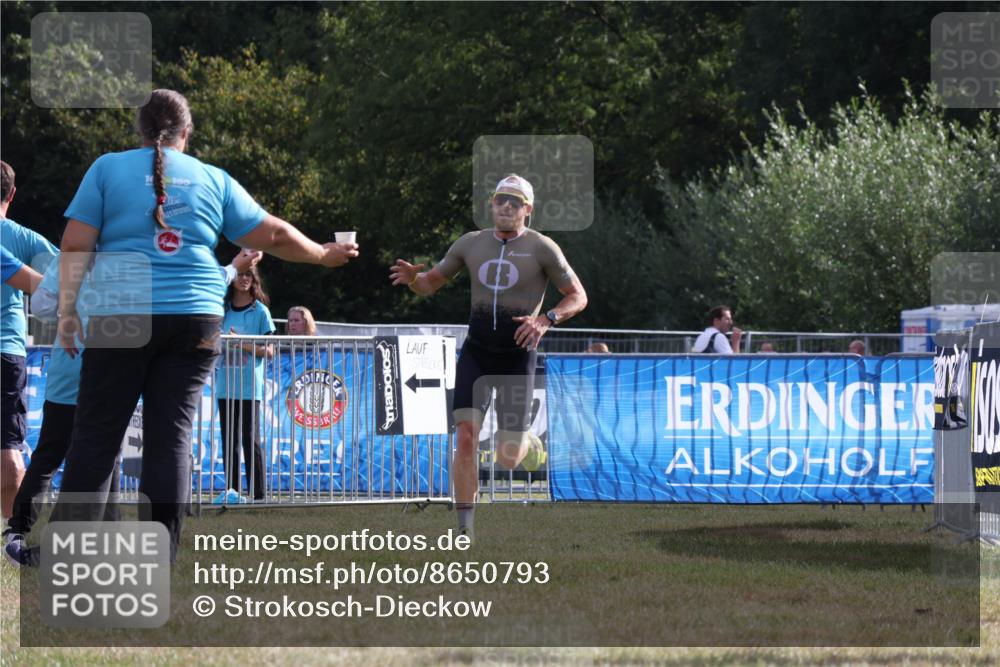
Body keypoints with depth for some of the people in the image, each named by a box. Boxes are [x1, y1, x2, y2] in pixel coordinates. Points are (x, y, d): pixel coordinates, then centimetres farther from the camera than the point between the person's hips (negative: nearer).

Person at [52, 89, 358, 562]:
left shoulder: (108, 169, 5)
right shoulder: (214, 180, 12)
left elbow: (76, 245, -1)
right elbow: (273, 234, 15)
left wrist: (67, 310, 2)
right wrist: (324, 255, 30)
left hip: (122, 318, -2)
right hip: (195, 319, 2)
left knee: (96, 434, 0)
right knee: (172, 434, 4)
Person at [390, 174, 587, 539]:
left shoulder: (542, 248, -5)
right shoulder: (471, 244, 6)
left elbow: (578, 296, -1)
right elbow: (430, 284, 14)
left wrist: (546, 320, -20)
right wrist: (412, 277, -11)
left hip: (517, 357, -2)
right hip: (476, 353, 2)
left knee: (508, 458, -3)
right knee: (466, 437, -15)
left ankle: (526, 442, 37)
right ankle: (465, 530, -11)